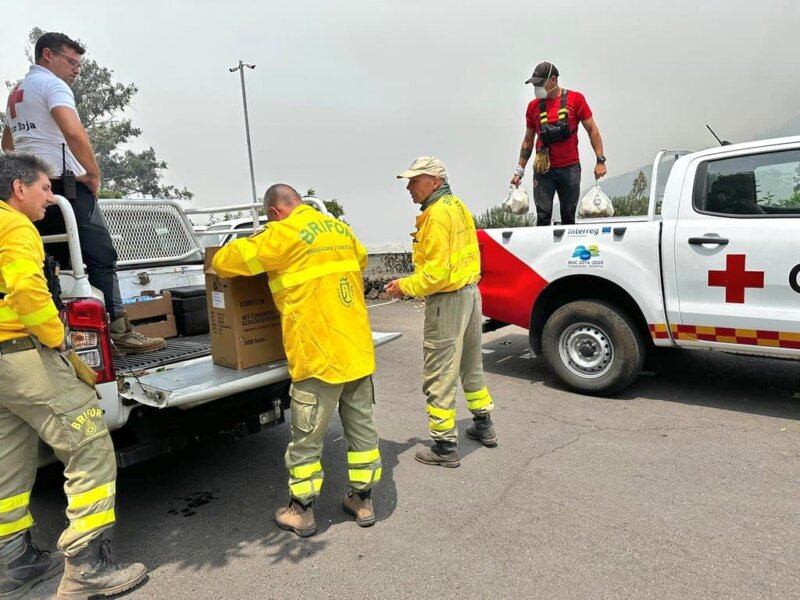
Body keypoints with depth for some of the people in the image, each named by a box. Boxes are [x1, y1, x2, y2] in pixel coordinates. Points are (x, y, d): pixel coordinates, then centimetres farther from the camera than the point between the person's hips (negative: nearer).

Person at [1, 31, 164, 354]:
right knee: (101, 257, -10)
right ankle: (119, 331, -14)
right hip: (65, 186, -9)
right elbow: (74, 132, -24)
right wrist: (94, 173, -15)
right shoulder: (52, 84, -7)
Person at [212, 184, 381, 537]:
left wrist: (218, 264, 19)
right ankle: (363, 501, 29)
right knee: (362, 427, 15)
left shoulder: (283, 234, -8)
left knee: (306, 438, 9)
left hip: (319, 356, -7)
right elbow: (361, 259, 32)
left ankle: (301, 512, 24)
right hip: (358, 349, 7)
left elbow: (226, 261, -5)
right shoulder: (340, 229, 12)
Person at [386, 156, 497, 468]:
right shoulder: (457, 206, 12)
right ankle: (483, 425, 36)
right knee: (471, 364, 22)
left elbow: (436, 273, -24)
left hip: (448, 300, -10)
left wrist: (405, 286, -11)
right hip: (470, 292, 10)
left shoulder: (437, 214, -18)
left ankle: (445, 446, 8)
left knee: (439, 375, -1)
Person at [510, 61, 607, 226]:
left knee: (568, 217, 5)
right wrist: (519, 170, 10)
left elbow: (592, 129, 1)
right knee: (543, 216, -6)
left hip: (570, 169, -1)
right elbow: (528, 140, 14)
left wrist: (600, 160, -6)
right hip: (543, 171, 1)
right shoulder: (533, 106, 7)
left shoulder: (575, 99, 0)